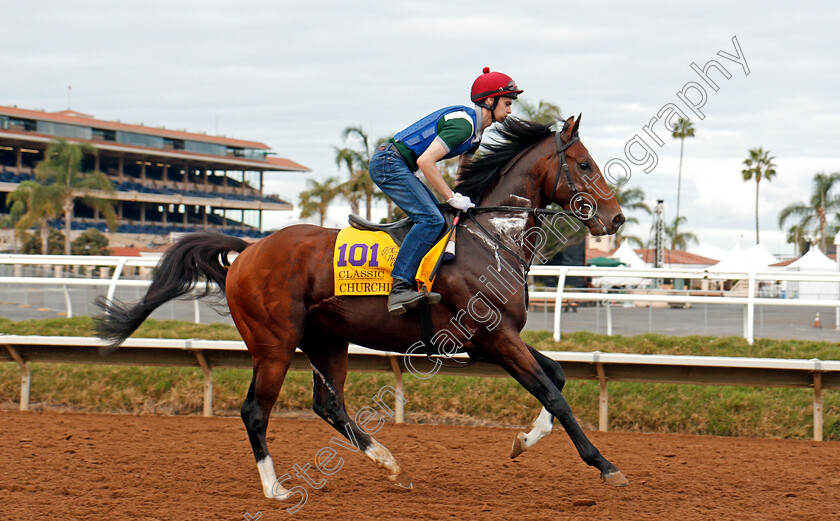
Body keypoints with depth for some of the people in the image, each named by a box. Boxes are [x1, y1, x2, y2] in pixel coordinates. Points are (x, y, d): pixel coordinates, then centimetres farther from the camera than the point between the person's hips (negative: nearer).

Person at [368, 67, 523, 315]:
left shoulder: (475, 128, 14)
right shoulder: (462, 123, -19)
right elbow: (425, 161, -26)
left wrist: (467, 199, 9)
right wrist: (452, 197, -19)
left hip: (395, 166, 11)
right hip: (388, 162, -11)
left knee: (439, 216, 8)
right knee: (431, 219, -20)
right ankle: (399, 289, -28)